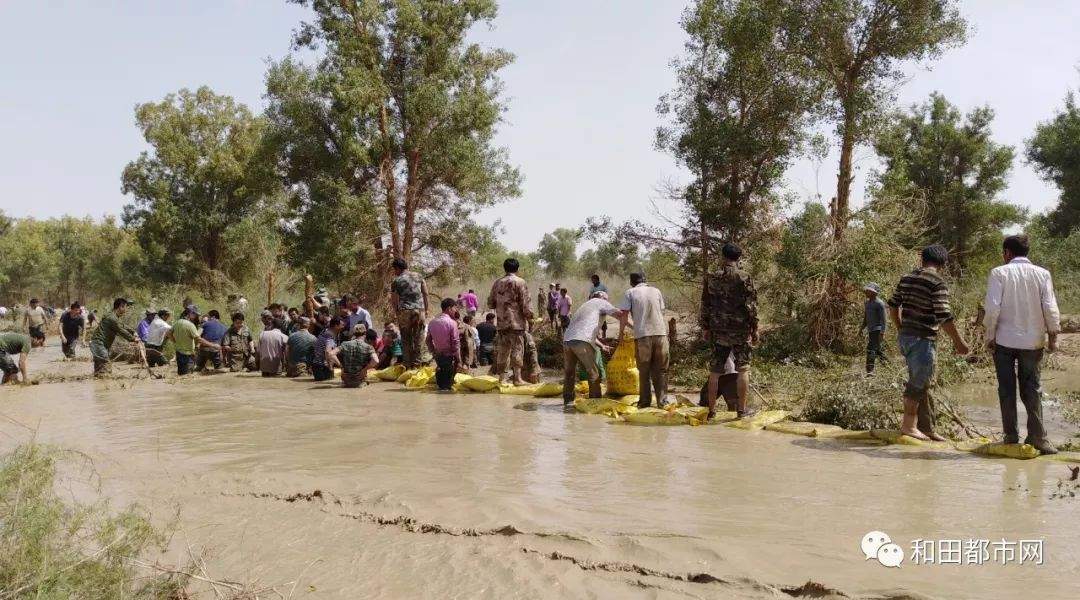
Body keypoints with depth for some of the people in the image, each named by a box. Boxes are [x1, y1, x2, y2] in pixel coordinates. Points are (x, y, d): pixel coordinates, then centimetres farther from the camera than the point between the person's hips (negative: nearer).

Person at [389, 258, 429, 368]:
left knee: (406, 338, 6)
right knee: (418, 337, 7)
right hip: (420, 309, 2)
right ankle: (416, 362, 8)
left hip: (405, 311, -2)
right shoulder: (418, 277, 9)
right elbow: (425, 294, 8)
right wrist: (426, 309, 14)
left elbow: (394, 300, 0)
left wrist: (395, 314, 13)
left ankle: (407, 364, 8)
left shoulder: (396, 281, 0)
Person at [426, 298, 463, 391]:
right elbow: (456, 344, -15)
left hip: (438, 357, 6)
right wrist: (459, 361, -12)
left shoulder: (432, 322, 4)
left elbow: (428, 341, 10)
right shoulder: (452, 323, -14)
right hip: (449, 357, -6)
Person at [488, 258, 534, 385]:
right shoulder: (520, 282, -6)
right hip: (517, 322, -5)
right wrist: (530, 317, -1)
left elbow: (490, 304, 13)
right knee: (517, 349, -2)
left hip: (501, 323, 5)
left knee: (502, 350, 11)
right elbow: (525, 304, -11)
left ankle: (500, 378, 16)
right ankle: (517, 378, -5)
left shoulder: (497, 283, 9)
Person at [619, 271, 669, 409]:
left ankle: (645, 401, 9)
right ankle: (662, 400, 6)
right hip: (660, 332, 2)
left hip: (642, 335, -2)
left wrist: (621, 333, 8)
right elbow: (662, 311, 17)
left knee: (644, 371, 8)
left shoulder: (630, 293, 5)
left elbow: (623, 314, -1)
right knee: (661, 370, 9)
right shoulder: (656, 291, 14)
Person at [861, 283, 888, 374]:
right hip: (870, 330, 9)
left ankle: (870, 370, -17)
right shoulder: (867, 303, 14)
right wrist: (862, 327, 19)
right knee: (877, 348, 17)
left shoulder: (879, 303, -11)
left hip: (877, 330, -9)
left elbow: (883, 319, -14)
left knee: (871, 348, -15)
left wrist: (882, 332, -20)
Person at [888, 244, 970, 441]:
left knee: (921, 382, 15)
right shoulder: (937, 282, -13)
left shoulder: (907, 278, 10)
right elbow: (943, 316, -18)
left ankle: (927, 427, 21)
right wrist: (958, 341, -10)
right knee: (918, 382, 2)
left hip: (905, 336, 8)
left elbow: (893, 305, 15)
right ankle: (908, 425, 8)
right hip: (923, 339, -8)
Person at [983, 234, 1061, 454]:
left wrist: (990, 336, -2)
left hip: (1004, 340, -2)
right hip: (1033, 341, 2)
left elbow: (992, 308, -11)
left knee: (1007, 389, 7)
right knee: (1031, 388, 10)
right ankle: (1037, 436, 4)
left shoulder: (999, 273, -6)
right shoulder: (1042, 274, 1)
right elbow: (1050, 308, -2)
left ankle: (1011, 436, 9)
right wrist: (1053, 336, 9)